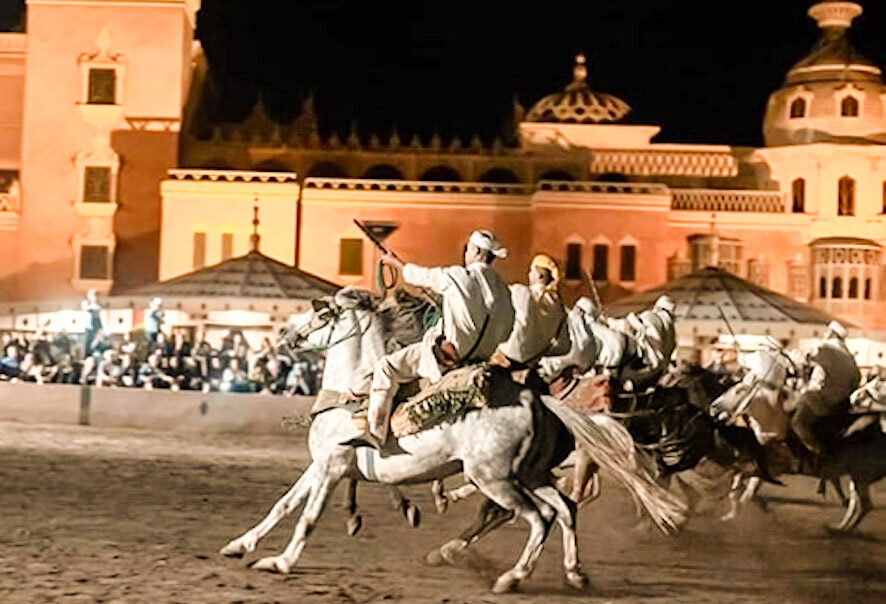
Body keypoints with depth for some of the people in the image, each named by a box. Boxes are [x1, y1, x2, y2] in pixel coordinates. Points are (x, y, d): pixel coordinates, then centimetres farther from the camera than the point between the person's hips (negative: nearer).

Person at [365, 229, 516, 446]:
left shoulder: (458, 276, -14)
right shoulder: (502, 290, 3)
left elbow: (421, 276, 3)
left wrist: (395, 263, 20)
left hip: (447, 356, -8)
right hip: (478, 355, 8)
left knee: (387, 367, -3)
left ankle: (375, 433, -11)